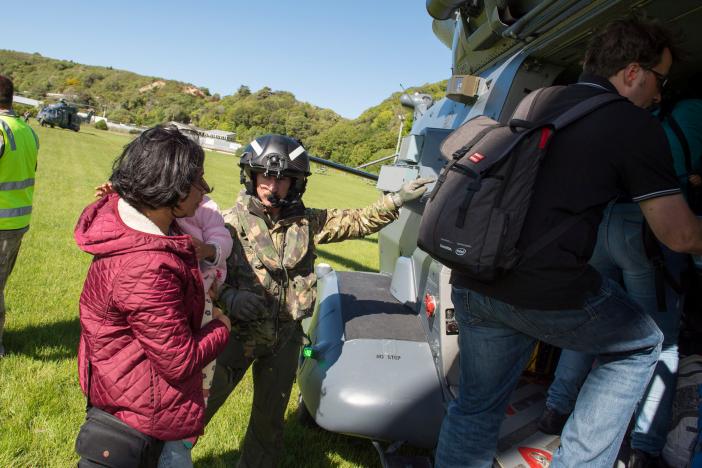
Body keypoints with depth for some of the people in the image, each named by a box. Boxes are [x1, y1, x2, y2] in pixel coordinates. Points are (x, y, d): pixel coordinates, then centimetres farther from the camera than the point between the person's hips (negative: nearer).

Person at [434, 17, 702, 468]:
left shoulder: (536, 103, 17)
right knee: (641, 347, 22)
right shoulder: (635, 125, -3)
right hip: (546, 293, -6)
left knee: (477, 406, 22)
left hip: (470, 282, 6)